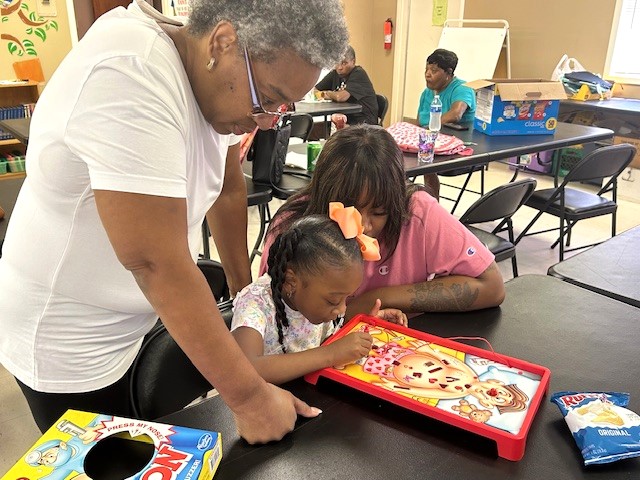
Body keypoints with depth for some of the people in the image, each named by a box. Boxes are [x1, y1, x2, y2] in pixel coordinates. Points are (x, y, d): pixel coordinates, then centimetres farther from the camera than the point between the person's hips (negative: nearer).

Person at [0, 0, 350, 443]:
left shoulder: (221, 77, -8)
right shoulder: (130, 75, -32)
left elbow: (228, 188, 4)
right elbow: (156, 262, -34)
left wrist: (244, 289, 9)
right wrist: (249, 395, -28)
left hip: (146, 318, 7)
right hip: (72, 346, -6)